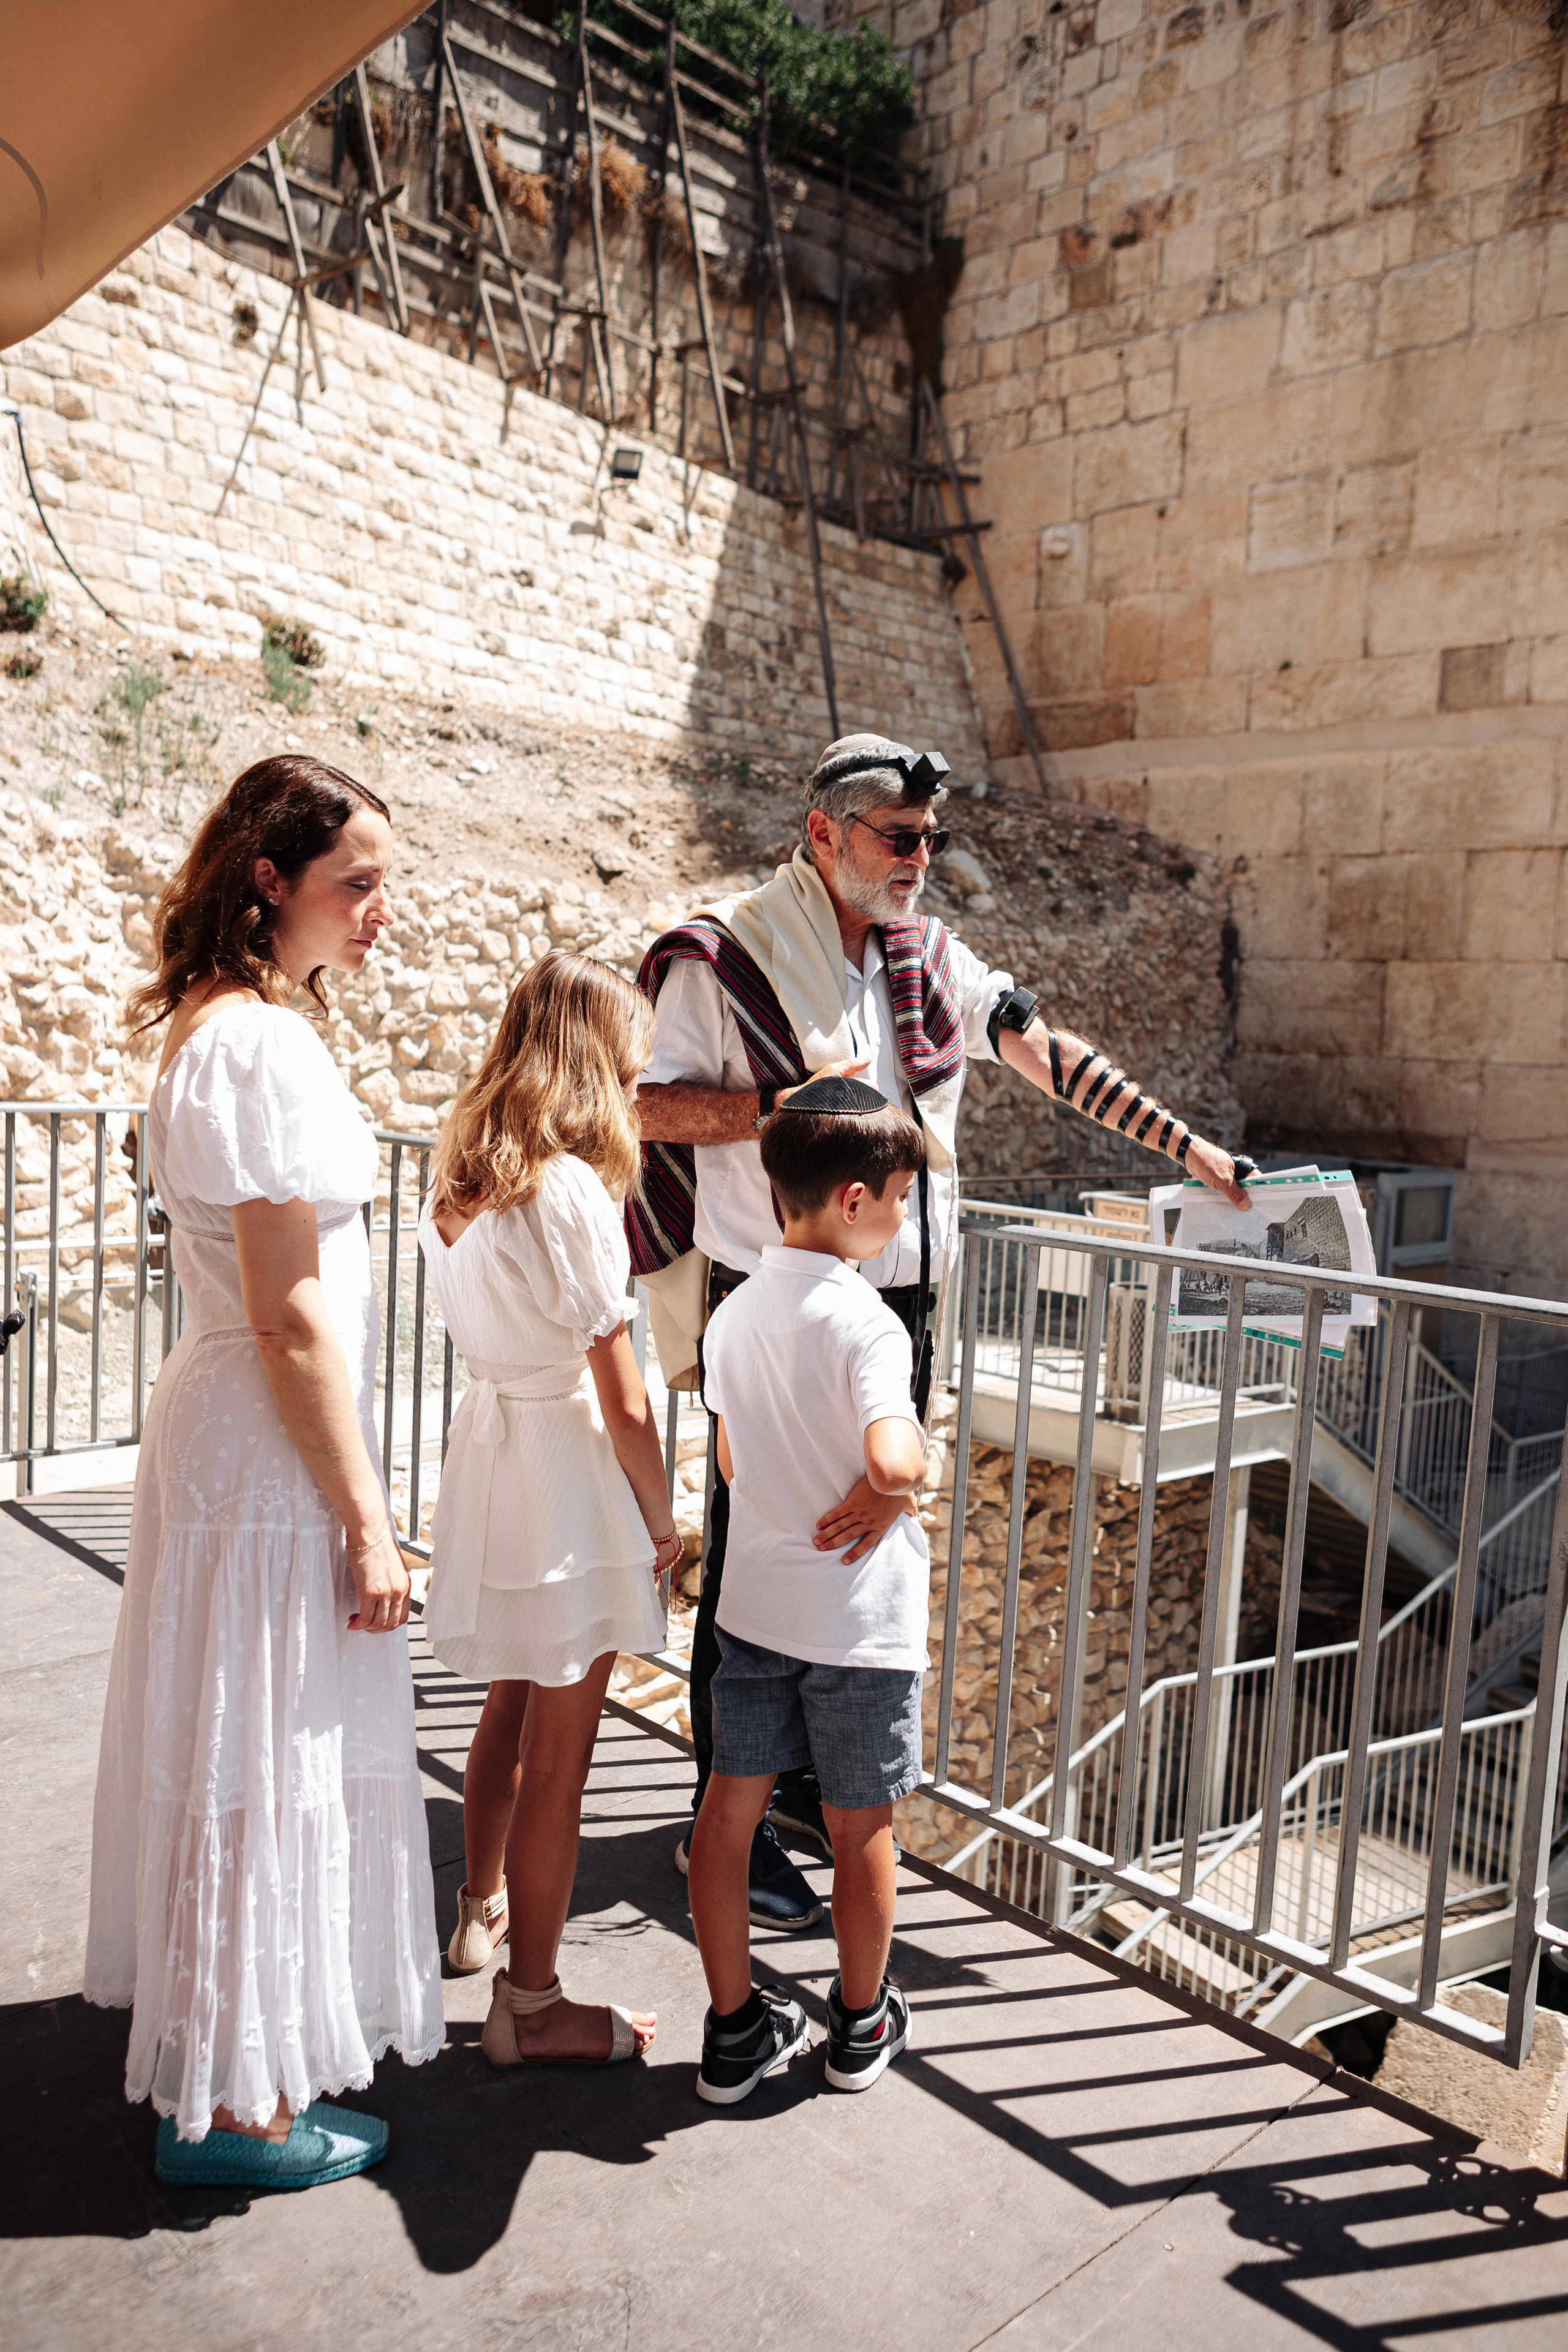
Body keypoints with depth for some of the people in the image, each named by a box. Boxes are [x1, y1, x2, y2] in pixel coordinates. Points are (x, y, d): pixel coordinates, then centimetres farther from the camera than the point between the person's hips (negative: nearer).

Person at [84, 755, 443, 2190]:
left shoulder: (221, 1027, 10)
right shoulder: (265, 1046, -21)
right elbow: (293, 1322, -23)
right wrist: (367, 1520, -17)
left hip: (228, 1432, 10)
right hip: (272, 1450, -10)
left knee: (239, 1754, 21)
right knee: (270, 1763, 5)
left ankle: (224, 2047, 41)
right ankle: (234, 2103, 24)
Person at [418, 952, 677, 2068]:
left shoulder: (458, 1180, 3)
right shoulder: (574, 1191, -21)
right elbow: (623, 1399, -19)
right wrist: (662, 1519, -7)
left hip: (487, 1441, 8)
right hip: (568, 1469, -8)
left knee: (511, 1708, 27)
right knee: (559, 1757, 6)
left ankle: (484, 1910, 48)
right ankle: (531, 2004, 21)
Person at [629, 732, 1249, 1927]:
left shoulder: (928, 955, 10)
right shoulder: (723, 952, -8)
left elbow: (1047, 1050, 11)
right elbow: (644, 1105, -10)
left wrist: (1191, 1148, 9)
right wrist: (792, 1106, -21)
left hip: (895, 1305, 6)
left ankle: (810, 1783, 34)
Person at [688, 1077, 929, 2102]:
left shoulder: (734, 1313, 0)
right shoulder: (867, 1322, -22)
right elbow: (889, 1461, -36)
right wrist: (917, 1460, -16)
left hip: (754, 1600, 6)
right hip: (860, 1620, -5)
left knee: (729, 1808, 13)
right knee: (863, 1828, 14)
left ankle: (735, 2029, 27)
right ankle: (862, 2024, 34)